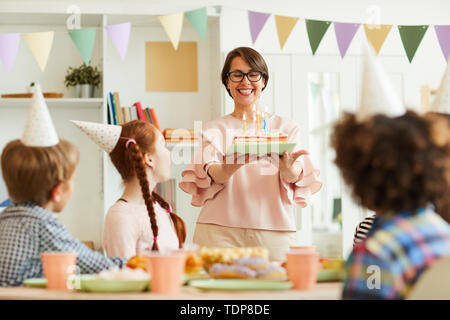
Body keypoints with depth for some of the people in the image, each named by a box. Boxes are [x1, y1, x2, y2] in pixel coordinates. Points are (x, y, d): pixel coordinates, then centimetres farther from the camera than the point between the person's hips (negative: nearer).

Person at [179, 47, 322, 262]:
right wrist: (237, 162, -26)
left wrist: (287, 165, -25)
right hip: (220, 230, -1)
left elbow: (295, 179, -2)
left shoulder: (286, 128, 15)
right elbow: (214, 176, -5)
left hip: (273, 232, 1)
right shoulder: (212, 130, 14)